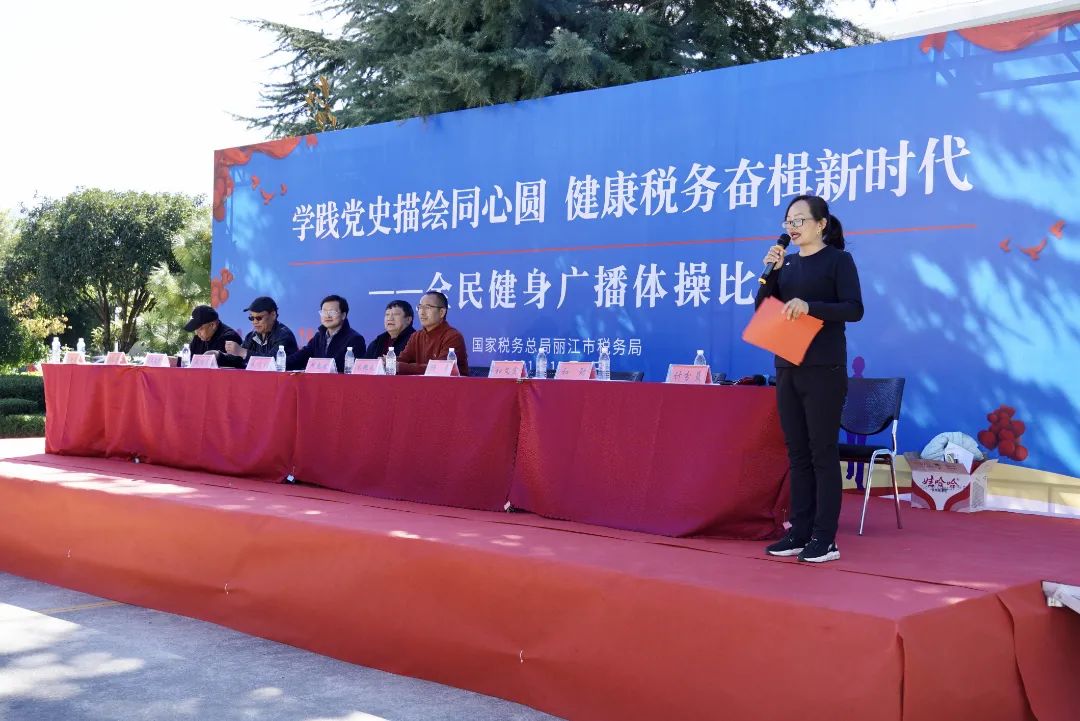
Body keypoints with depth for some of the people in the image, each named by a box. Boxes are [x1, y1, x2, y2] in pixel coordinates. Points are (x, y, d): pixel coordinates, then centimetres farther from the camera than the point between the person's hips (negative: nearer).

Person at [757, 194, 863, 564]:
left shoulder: (838, 260, -3)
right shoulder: (787, 263, 13)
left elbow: (854, 309, -12)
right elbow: (762, 309, 9)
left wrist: (810, 306, -24)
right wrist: (771, 270, -3)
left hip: (823, 370, -6)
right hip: (787, 369, 6)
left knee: (822, 453, -3)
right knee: (797, 453, 9)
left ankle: (825, 539, 1)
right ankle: (800, 533, 14)